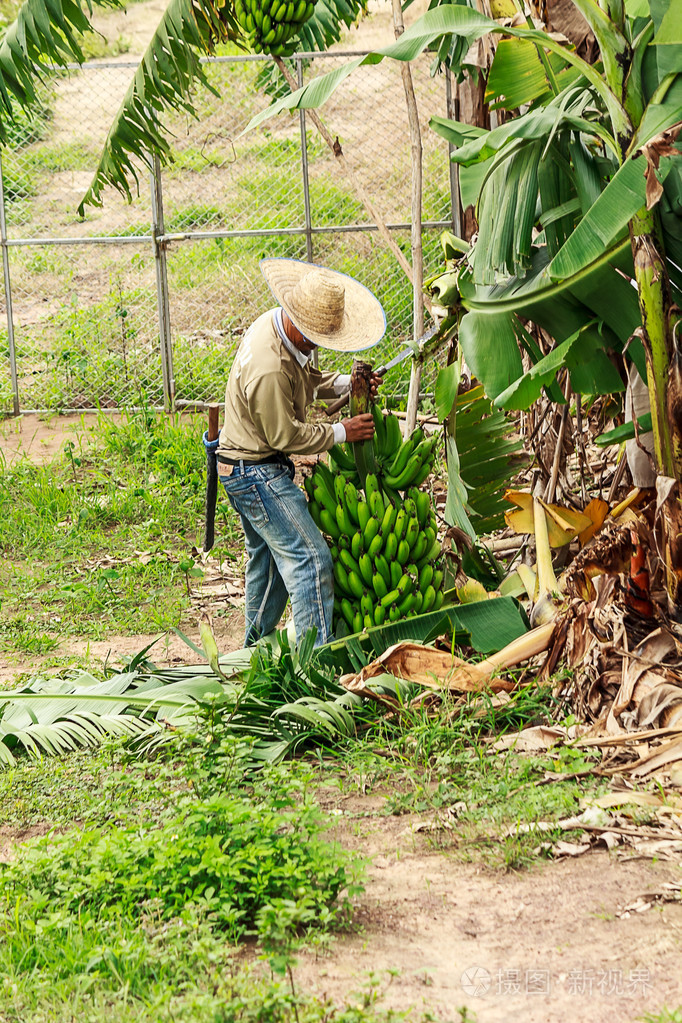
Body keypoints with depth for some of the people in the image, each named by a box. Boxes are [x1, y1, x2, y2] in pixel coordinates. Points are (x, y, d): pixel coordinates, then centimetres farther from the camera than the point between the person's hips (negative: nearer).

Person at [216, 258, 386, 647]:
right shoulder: (269, 370, -32)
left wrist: (345, 383, 0)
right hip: (256, 473, -11)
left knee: (268, 556, 22)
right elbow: (286, 436, -21)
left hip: (246, 467, 11)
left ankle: (256, 645, 35)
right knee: (310, 557, -11)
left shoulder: (275, 324, -1)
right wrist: (341, 432, -12)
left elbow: (306, 378, 17)